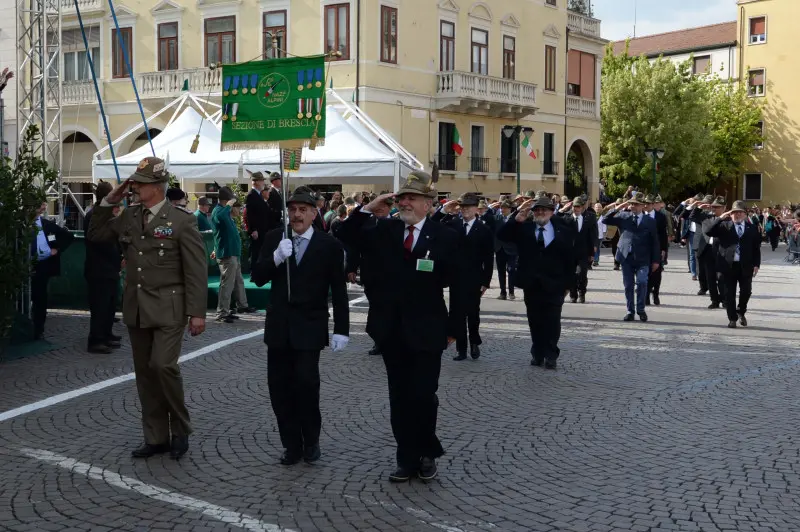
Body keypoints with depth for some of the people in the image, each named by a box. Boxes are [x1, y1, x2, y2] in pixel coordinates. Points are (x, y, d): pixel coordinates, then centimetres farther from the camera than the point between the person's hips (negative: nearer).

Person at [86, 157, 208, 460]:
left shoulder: (181, 220, -9)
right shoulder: (128, 217, 8)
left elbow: (196, 271, -11)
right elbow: (95, 235, 17)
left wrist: (197, 312, -15)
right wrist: (109, 202, 4)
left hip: (167, 309, -6)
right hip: (136, 308, 6)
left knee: (163, 366, -17)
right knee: (145, 373, 9)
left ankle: (180, 430, 5)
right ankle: (156, 438, 19)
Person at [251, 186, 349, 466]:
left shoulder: (329, 245, -2)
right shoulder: (273, 238, 5)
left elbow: (339, 291, -1)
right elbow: (257, 278, 0)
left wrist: (341, 329, -4)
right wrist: (275, 258, -18)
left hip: (309, 327, -3)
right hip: (278, 326, 3)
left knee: (306, 382, -13)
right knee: (279, 386, 4)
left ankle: (311, 440, 9)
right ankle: (292, 443, 18)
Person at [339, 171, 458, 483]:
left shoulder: (445, 237, -4)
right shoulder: (384, 230, 6)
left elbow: (457, 282, -4)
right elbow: (348, 236, 5)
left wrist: (454, 328, -10)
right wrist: (368, 208, -7)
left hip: (426, 330, -4)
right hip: (391, 329, 4)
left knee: (424, 396, -1)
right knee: (399, 398, 11)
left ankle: (427, 454, 21)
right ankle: (407, 458, 21)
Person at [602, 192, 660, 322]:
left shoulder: (650, 221, 7)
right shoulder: (623, 216, 8)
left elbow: (654, 242, 7)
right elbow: (605, 220, 2)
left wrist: (656, 260, 2)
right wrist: (617, 208, -7)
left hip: (642, 258, -1)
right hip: (626, 256, 1)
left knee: (641, 282, -14)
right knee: (628, 285, 5)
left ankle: (641, 309, 3)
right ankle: (630, 311, 15)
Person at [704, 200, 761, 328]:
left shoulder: (752, 229, 6)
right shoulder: (724, 226, 3)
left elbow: (757, 248, 6)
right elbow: (707, 230, -10)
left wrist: (756, 264, -3)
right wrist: (720, 218, -16)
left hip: (746, 266, 1)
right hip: (729, 265, -1)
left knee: (746, 291, 3)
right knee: (729, 293, 4)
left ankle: (741, 312, 29)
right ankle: (732, 318, 14)